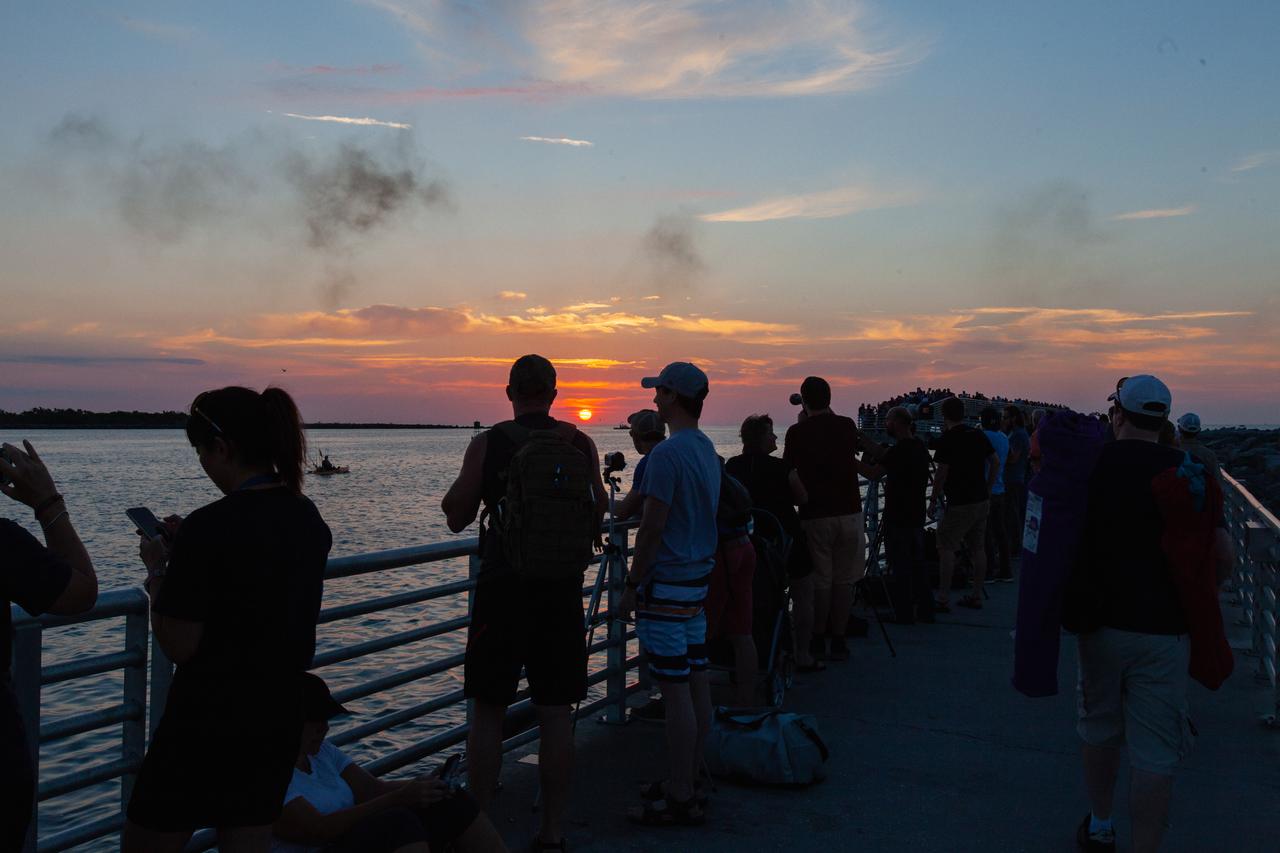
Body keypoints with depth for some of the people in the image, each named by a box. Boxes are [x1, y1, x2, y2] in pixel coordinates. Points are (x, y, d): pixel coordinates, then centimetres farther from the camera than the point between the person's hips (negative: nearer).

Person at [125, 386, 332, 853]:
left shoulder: (209, 527, -21)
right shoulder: (310, 521, 2)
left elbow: (178, 646, -17)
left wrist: (158, 569, -3)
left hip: (205, 725, -7)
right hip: (279, 722, 7)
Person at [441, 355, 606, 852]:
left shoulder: (487, 444, -5)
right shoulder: (580, 444, 1)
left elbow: (456, 518, 0)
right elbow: (597, 516, 8)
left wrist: (457, 494, 19)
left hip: (503, 587, -2)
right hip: (562, 590, 2)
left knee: (487, 712, 8)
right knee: (556, 713, 8)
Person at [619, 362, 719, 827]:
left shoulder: (668, 453, -17)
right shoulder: (707, 449, 12)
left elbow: (652, 527, -18)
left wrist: (632, 585, -11)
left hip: (666, 581, -9)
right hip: (699, 577, 10)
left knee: (676, 691, -5)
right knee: (697, 682, 12)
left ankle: (679, 800, 2)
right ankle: (689, 784, 23)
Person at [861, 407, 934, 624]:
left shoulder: (899, 450, -19)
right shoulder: (920, 447, 8)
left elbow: (874, 473, -18)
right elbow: (884, 456, 13)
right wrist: (862, 439, 13)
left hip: (897, 518, -8)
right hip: (917, 516, 8)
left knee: (899, 566, 0)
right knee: (917, 565, 15)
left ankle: (903, 613, 5)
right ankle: (925, 610, 19)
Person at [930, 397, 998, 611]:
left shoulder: (948, 439, -13)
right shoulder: (978, 434, 7)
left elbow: (942, 473, -15)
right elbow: (996, 462, 11)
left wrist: (933, 501, -6)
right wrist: (987, 489, 17)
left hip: (959, 504, -7)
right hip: (982, 501, 7)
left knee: (946, 548, -2)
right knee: (977, 548, 11)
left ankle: (944, 600, -5)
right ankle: (976, 597, 16)